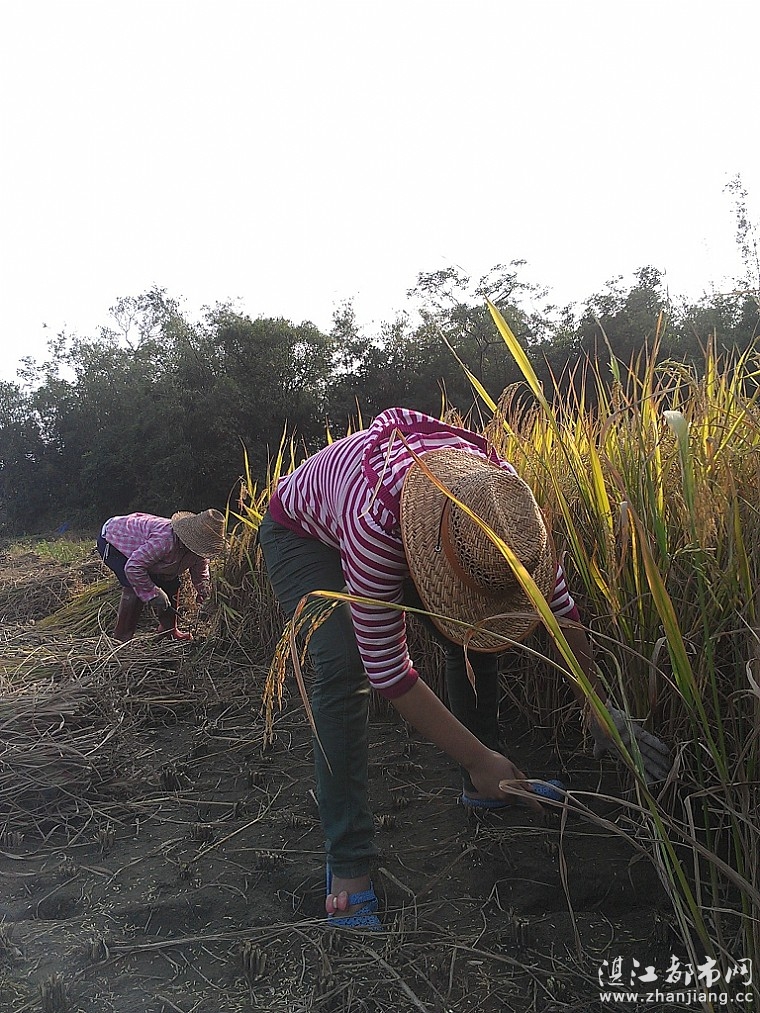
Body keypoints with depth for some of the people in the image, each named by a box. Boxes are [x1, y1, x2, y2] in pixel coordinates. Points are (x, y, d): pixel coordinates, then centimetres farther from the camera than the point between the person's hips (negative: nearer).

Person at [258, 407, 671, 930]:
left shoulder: (501, 493, -29)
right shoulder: (376, 518, -46)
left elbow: (558, 601, -14)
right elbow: (388, 668, -38)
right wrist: (480, 759, -32)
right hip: (302, 532, -5)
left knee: (478, 635, -4)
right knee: (344, 667, -26)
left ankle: (484, 787, 16)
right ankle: (348, 862, -14)